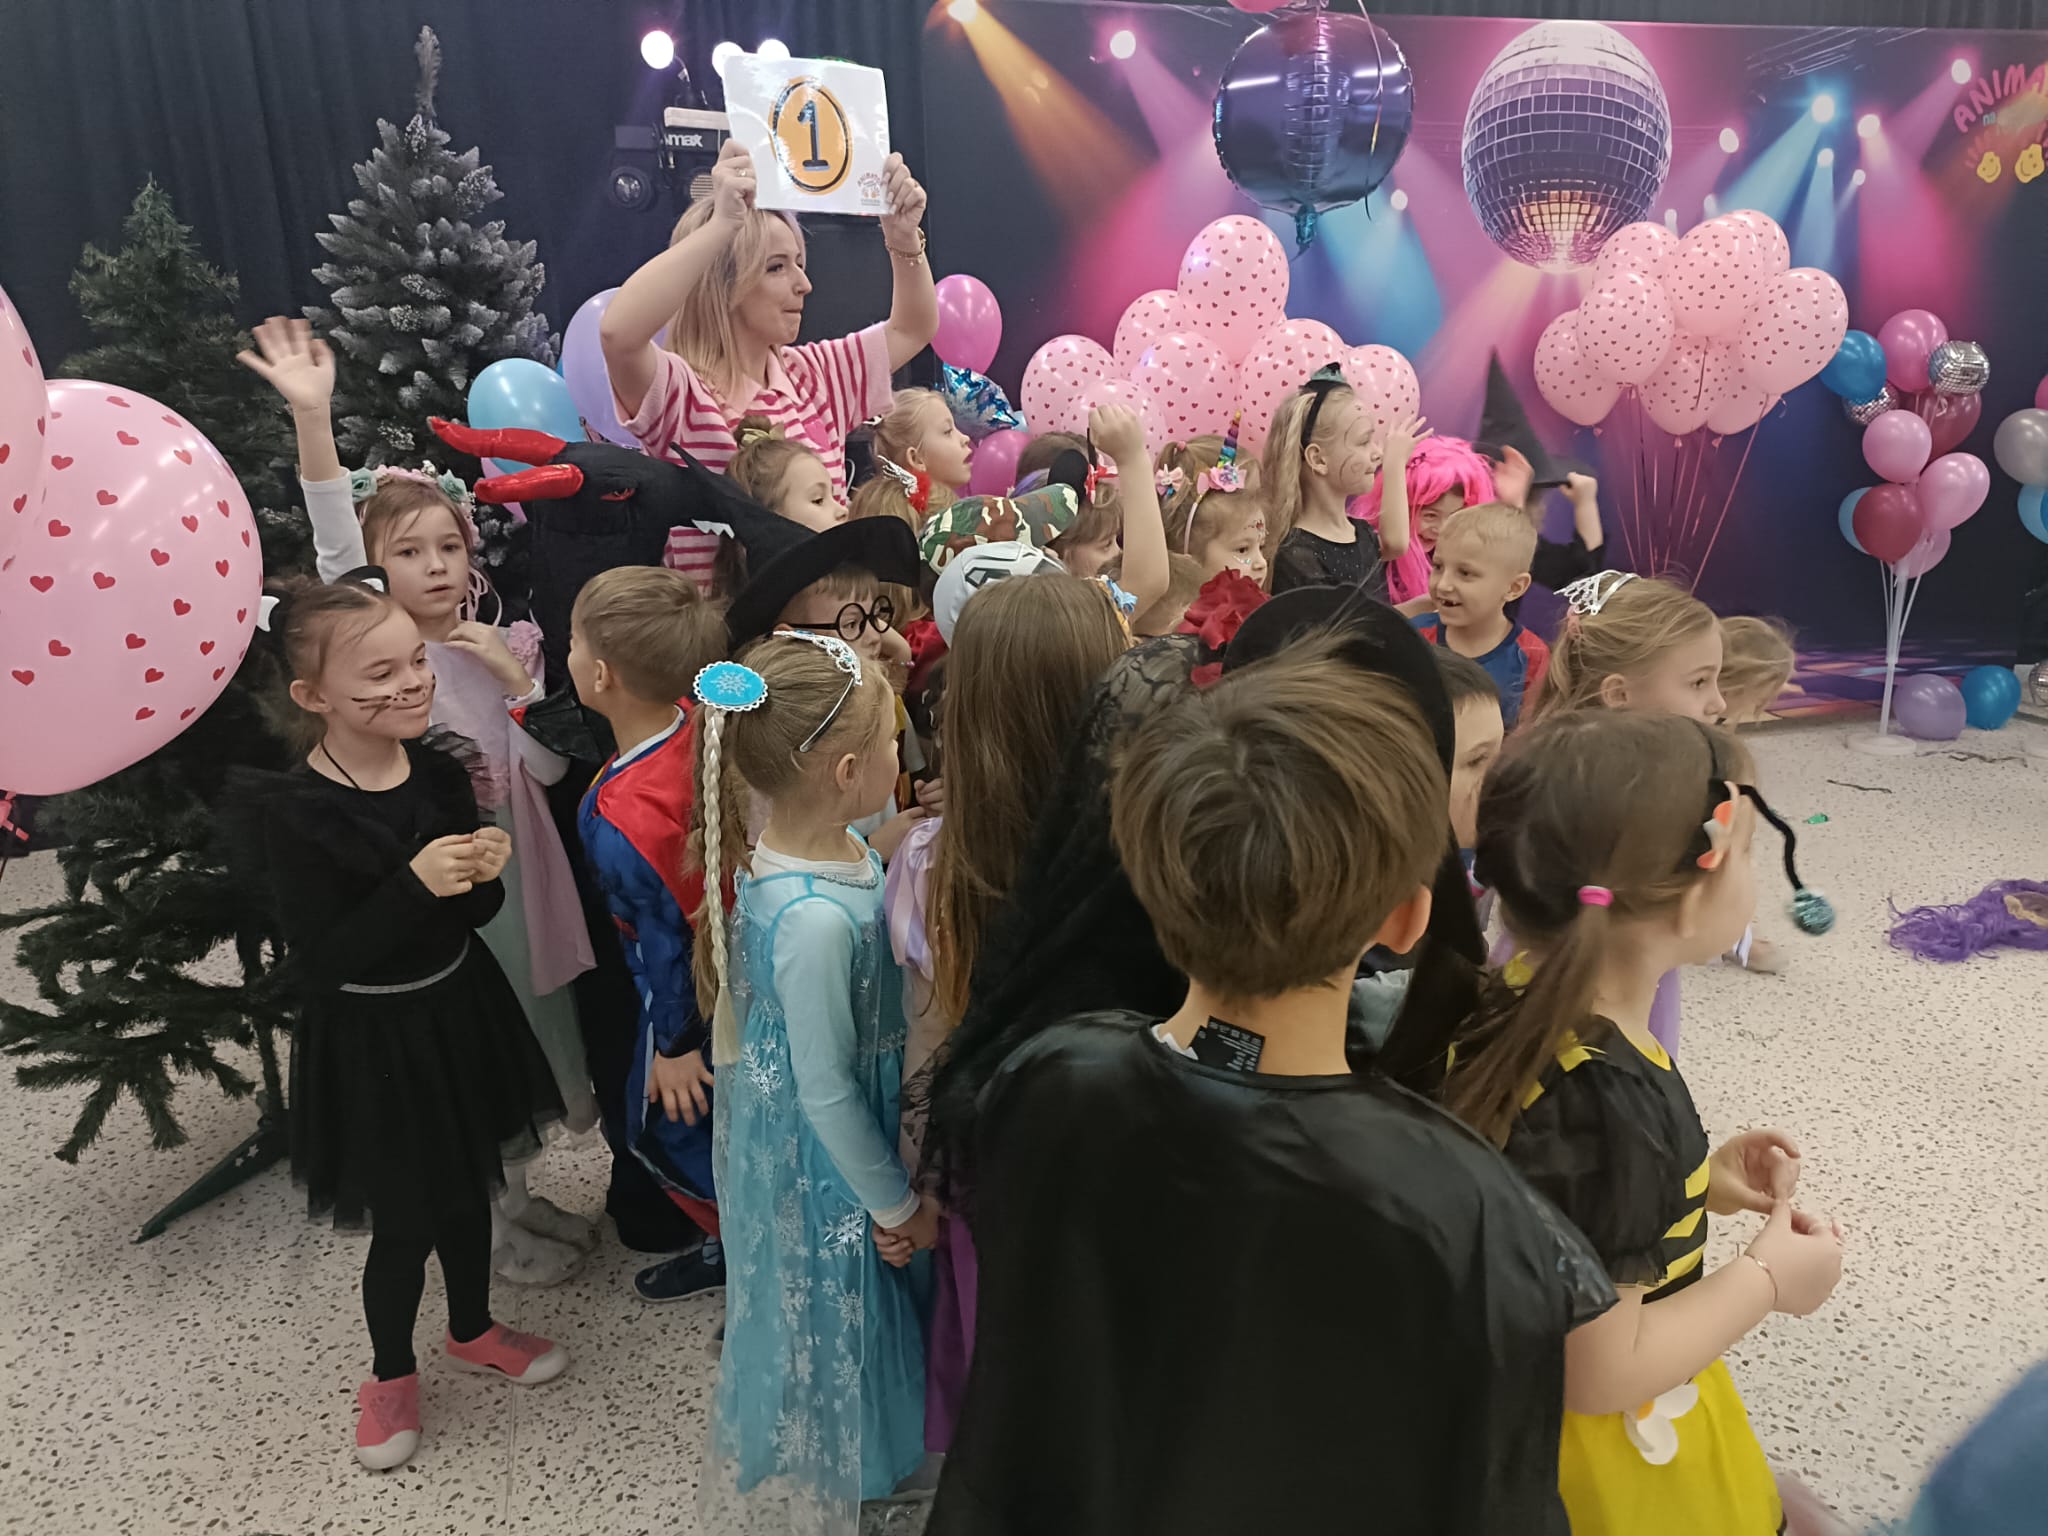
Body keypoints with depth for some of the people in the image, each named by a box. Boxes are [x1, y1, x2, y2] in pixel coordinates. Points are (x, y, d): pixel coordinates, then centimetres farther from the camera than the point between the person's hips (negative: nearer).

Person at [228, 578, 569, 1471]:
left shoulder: (439, 773, -7)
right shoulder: (292, 813, -22)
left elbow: (472, 915, 3)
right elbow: (321, 961, -22)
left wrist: (485, 873, -18)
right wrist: (414, 886, -33)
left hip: (458, 1011, 5)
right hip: (367, 1040, -5)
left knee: (467, 1186, 22)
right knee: (404, 1220, 10)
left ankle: (472, 1331, 48)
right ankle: (391, 1372, 39)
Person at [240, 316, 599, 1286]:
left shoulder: (505, 643, 2)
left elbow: (547, 768, -3)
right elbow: (335, 553, -27)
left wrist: (517, 680, -18)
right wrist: (312, 419, -38)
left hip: (513, 868, 4)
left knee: (533, 1038, 17)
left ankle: (516, 1196, 42)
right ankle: (492, 1226, 29)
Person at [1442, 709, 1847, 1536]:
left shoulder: (1514, 1006, -11)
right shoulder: (1611, 1102, -36)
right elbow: (1599, 1373, -27)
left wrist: (1697, 1184, 3)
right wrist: (1766, 1279, -16)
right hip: (1608, 1450, -7)